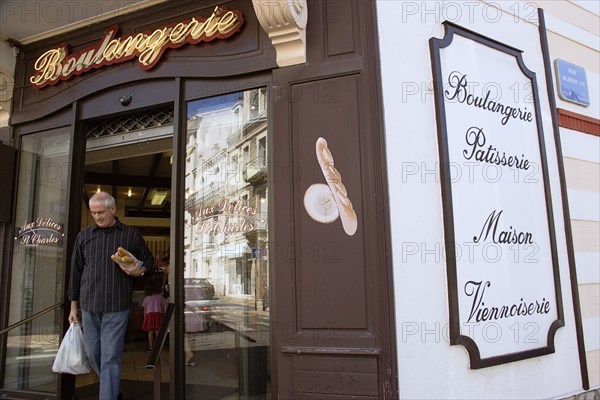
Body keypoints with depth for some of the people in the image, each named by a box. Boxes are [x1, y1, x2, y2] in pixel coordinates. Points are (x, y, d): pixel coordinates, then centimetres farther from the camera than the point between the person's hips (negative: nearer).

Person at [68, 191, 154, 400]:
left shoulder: (131, 234, 2)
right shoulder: (84, 236, 9)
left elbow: (149, 261, 11)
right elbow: (76, 272, 13)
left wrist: (140, 270, -13)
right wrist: (73, 306, 12)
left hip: (117, 307, -4)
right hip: (89, 306, 4)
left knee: (110, 358, -5)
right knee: (93, 354, 13)